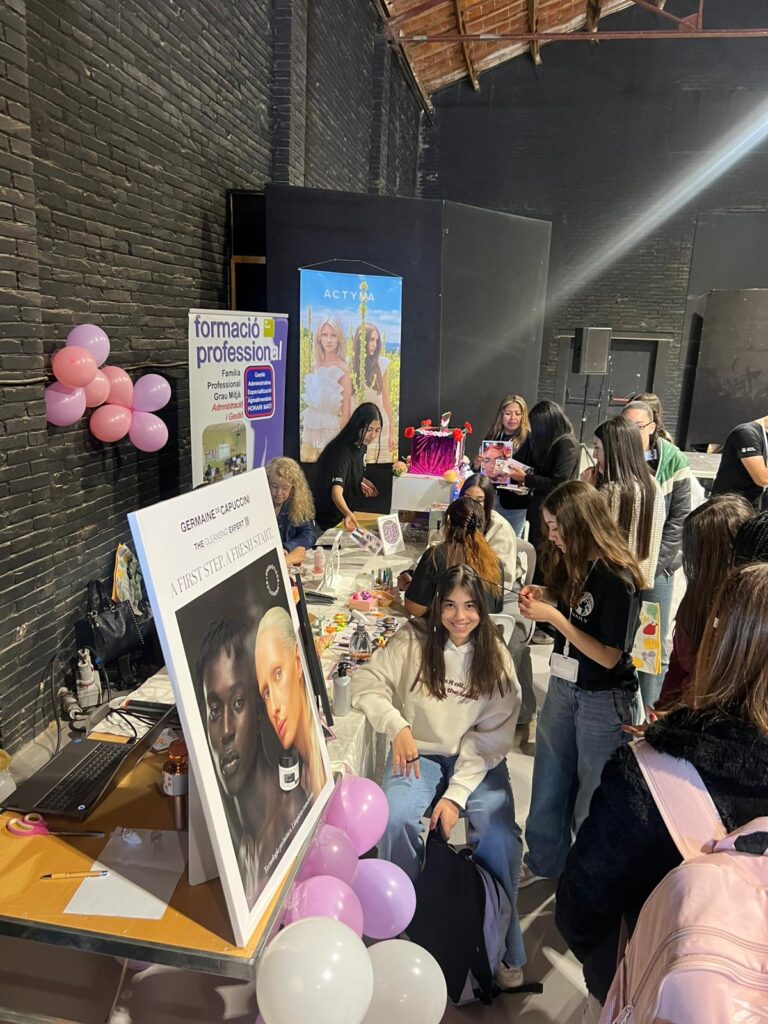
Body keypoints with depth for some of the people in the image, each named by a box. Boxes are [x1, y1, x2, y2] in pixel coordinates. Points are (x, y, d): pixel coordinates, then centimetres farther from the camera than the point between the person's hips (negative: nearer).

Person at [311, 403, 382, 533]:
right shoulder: (342, 452, -32)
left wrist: (362, 482, -5)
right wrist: (348, 513, -64)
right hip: (326, 518, -8)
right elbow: (336, 492, -45)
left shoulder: (361, 446, -6)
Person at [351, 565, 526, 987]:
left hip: (476, 760, 0)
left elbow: (491, 735, -7)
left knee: (498, 835, -26)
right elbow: (367, 682, -8)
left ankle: (504, 949, -3)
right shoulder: (412, 641, -6)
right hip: (420, 754, 0)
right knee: (396, 822, -29)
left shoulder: (495, 656, -4)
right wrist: (397, 726, -26)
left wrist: (456, 794, -17)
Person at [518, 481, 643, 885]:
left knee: (592, 796, 12)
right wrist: (544, 597, -7)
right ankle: (544, 862, 40)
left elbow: (609, 656, -20)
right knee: (549, 785, 19)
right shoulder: (571, 564, -2)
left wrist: (554, 617, -25)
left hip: (603, 699, -7)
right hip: (563, 686, 7)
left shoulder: (617, 579, -22)